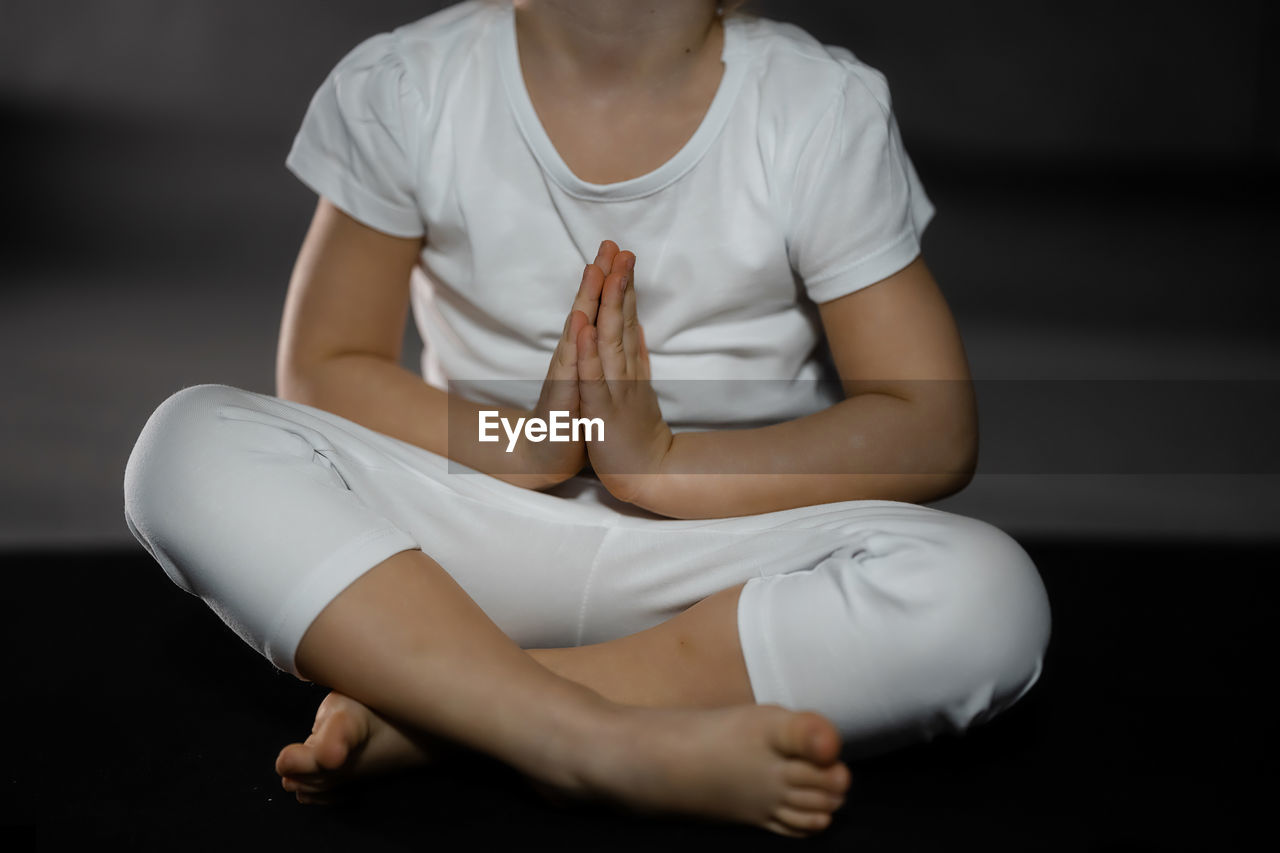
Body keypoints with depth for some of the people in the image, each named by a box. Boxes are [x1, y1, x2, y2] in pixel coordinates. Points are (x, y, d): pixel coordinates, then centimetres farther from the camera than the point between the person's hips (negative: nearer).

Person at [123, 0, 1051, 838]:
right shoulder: (401, 90, -3)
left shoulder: (825, 110, -6)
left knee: (985, 597, -31)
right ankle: (606, 741, -37)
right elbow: (320, 375, -2)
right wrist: (526, 440, -19)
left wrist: (661, 463, -20)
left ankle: (416, 709, -29)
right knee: (191, 442, -23)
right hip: (476, 537, 1)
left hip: (726, 538, 0)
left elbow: (936, 431, -9)